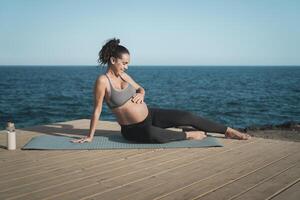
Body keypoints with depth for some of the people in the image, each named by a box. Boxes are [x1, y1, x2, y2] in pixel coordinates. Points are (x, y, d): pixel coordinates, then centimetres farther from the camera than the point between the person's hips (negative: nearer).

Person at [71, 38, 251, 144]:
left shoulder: (124, 75, 4)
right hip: (133, 129, -6)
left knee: (188, 117, -7)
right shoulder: (103, 81, -16)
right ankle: (187, 135, -17)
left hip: (151, 115, 6)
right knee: (153, 135, -42)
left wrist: (140, 94, -5)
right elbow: (97, 110, -12)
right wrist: (90, 136, -10)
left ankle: (228, 131, 4)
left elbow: (141, 89, 20)